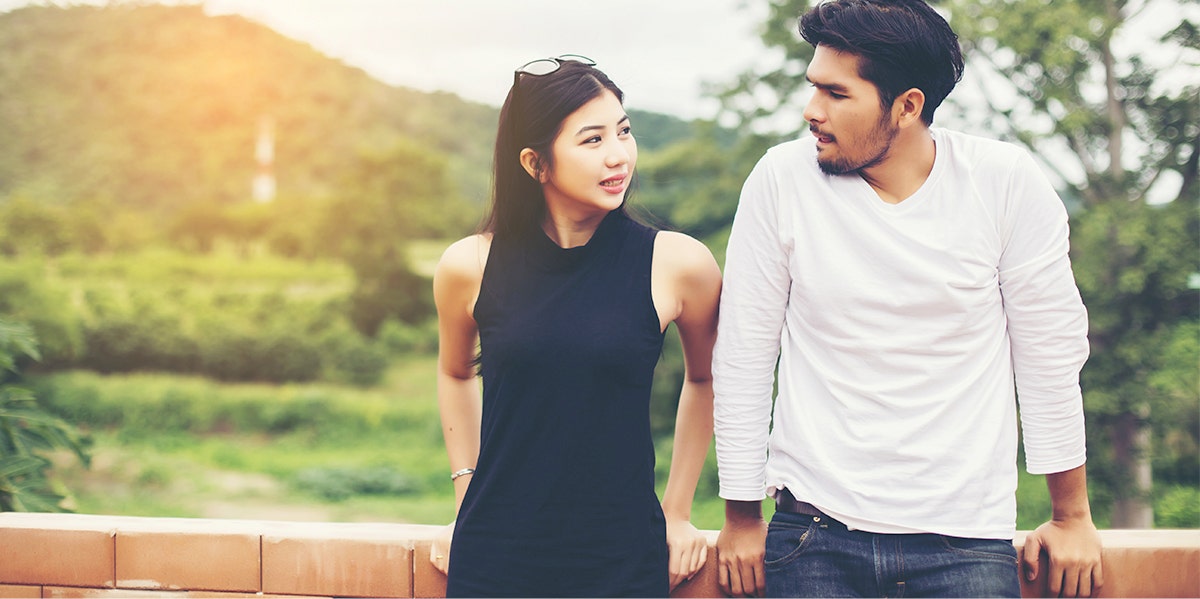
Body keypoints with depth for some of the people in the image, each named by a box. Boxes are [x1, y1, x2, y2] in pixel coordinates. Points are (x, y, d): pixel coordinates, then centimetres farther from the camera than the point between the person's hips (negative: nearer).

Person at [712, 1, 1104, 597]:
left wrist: (1071, 516, 7)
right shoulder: (782, 179, -7)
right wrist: (741, 517, 4)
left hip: (966, 541, 0)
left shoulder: (1005, 182, -8)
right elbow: (743, 358, 0)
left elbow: (1050, 349, 1)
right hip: (815, 537, 0)